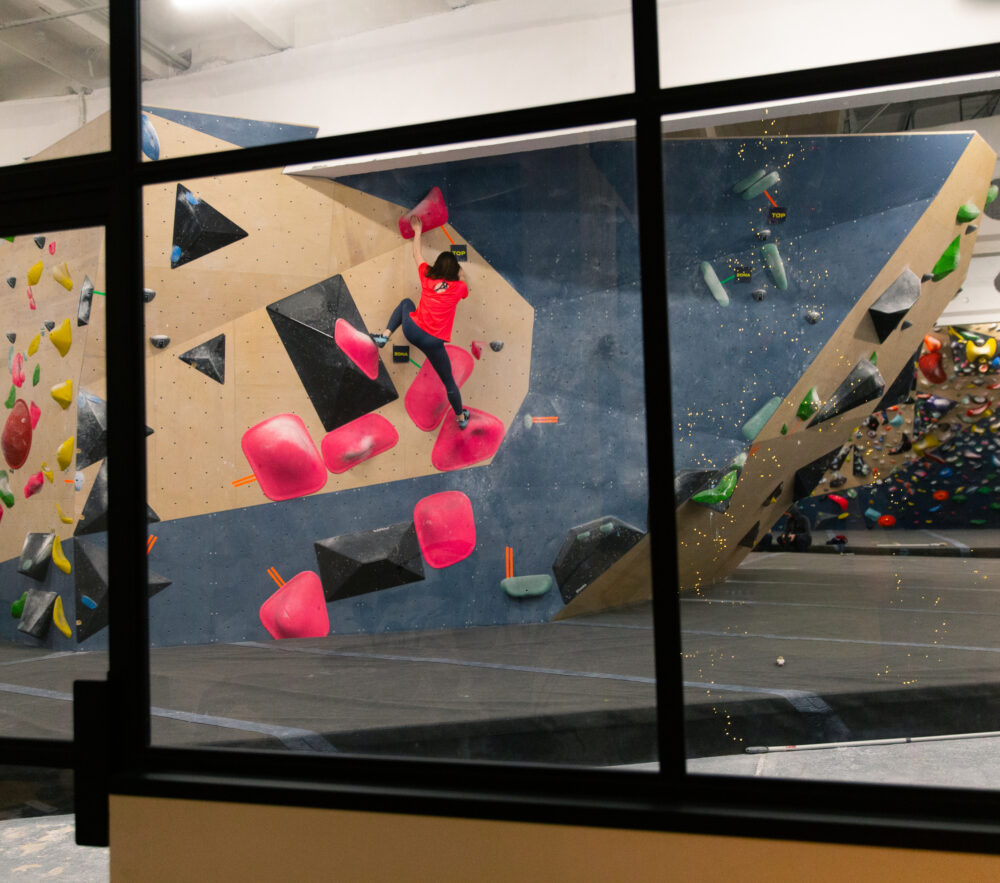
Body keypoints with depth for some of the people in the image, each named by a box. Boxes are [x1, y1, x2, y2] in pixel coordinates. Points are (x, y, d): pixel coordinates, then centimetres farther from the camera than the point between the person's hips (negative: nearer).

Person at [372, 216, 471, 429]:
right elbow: (465, 293, 27)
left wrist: (417, 231, 36)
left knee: (406, 302, 35)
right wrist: (460, 275, 38)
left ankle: (384, 335, 21)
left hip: (412, 330, 2)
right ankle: (461, 418, 29)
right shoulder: (459, 287, 0)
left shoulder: (427, 277, 5)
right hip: (433, 342, -2)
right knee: (449, 382, 16)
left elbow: (417, 256, 24)